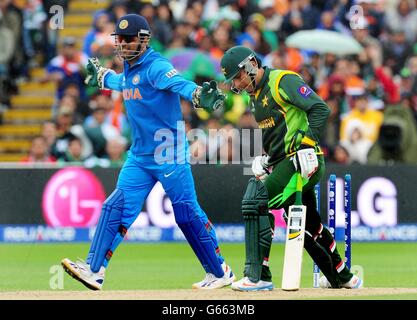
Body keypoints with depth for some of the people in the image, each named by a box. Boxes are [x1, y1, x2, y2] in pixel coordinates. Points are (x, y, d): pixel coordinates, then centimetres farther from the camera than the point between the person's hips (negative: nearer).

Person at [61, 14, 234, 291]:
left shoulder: (156, 66, -16)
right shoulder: (129, 69, 10)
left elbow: (178, 83, -37)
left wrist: (199, 95, -58)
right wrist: (100, 76, 55)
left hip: (170, 155, -8)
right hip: (139, 156, 8)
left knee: (187, 213, -4)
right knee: (117, 208, -1)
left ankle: (220, 272, 9)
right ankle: (94, 270, 0)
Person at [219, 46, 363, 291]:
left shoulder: (283, 80, -9)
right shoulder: (255, 95, 19)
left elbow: (320, 109, -17)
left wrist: (306, 143, -25)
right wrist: (263, 160, 10)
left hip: (302, 160, -10)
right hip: (281, 163, 10)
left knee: (256, 204, -18)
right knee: (310, 226, 18)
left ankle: (259, 276, -19)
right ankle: (343, 278, 32)